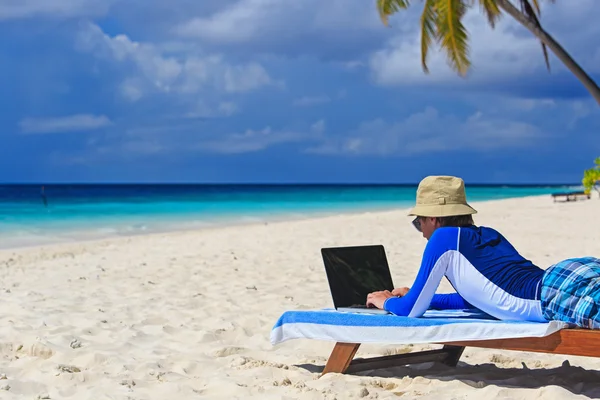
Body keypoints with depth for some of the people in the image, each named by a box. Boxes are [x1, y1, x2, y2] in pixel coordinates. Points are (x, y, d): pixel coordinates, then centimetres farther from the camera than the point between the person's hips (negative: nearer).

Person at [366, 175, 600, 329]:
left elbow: (412, 309, 13)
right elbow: (472, 297, 48)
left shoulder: (445, 237, 9)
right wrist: (414, 297, 50)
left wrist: (387, 301, 36)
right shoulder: (488, 235, 33)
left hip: (553, 297, -9)